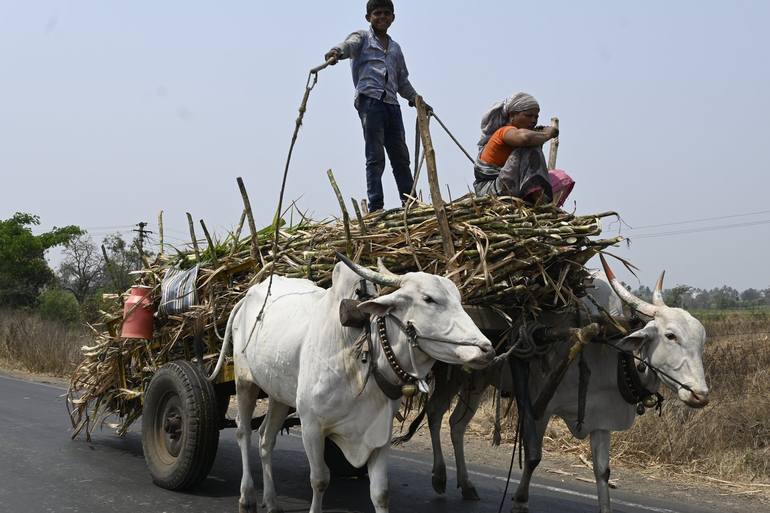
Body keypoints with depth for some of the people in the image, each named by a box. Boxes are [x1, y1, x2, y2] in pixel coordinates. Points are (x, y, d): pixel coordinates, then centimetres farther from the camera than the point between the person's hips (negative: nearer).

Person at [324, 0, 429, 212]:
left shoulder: (395, 48, 27)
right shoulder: (362, 37, 11)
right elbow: (349, 44, -14)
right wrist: (337, 52, -36)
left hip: (392, 104, 5)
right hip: (370, 100, -5)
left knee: (401, 156, 5)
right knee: (376, 156, -10)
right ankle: (375, 207, -11)